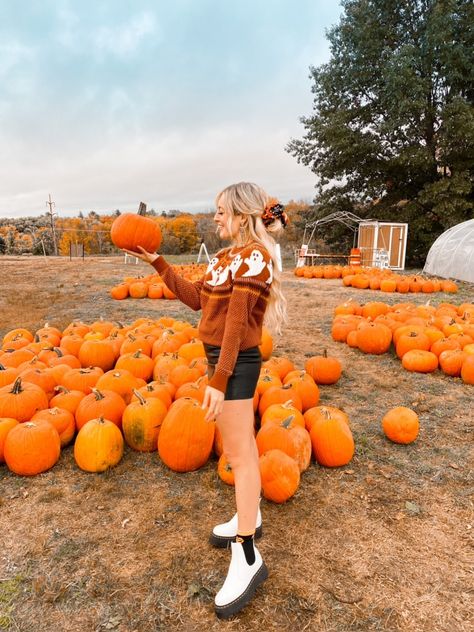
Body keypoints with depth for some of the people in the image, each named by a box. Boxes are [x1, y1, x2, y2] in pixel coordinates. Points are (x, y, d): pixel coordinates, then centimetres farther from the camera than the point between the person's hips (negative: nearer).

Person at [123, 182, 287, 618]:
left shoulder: (255, 256, -17)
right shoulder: (227, 256, 11)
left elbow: (236, 323, -23)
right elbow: (196, 298, 13)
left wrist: (219, 380, -23)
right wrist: (156, 261, 12)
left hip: (237, 363, -9)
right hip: (220, 357, 9)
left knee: (238, 453, -4)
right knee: (241, 443, 19)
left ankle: (248, 559, 8)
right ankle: (250, 518, 37)